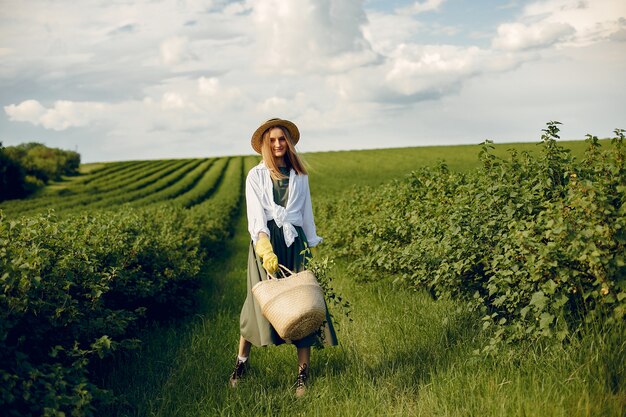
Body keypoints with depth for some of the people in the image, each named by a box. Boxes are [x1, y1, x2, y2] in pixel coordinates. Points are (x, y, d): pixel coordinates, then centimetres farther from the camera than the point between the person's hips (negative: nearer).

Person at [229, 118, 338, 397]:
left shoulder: (299, 176, 11)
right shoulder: (256, 176, 3)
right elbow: (256, 214, -9)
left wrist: (312, 245, 14)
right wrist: (265, 246, -24)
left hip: (294, 243, 2)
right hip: (265, 241, -2)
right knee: (260, 301, -3)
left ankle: (303, 372, 5)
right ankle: (241, 361, 18)